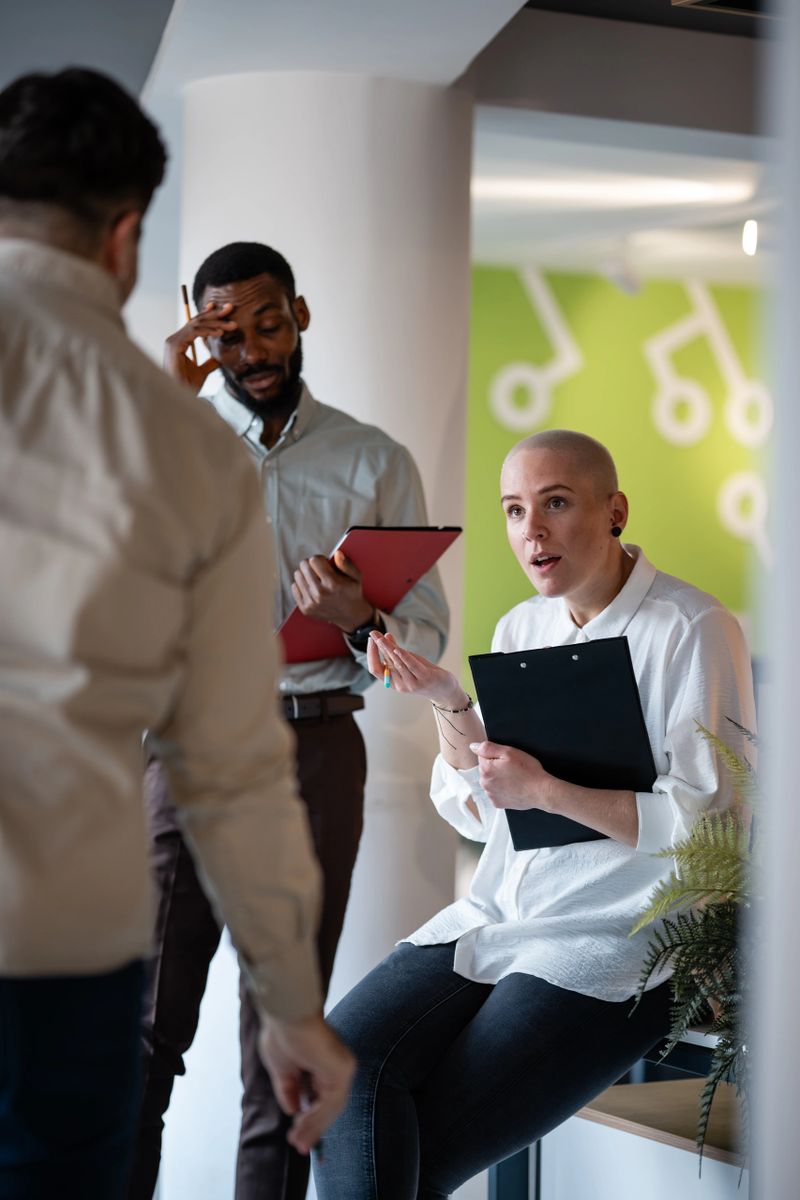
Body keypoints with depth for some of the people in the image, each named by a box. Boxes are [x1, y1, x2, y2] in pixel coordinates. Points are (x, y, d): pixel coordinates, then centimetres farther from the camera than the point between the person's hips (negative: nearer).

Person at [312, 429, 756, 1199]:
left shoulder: (692, 630, -8)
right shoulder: (520, 629, 12)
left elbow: (710, 824, -13)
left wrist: (549, 791, -21)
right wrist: (449, 707, -2)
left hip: (617, 942, -6)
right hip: (498, 918, 6)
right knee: (343, 1061, -19)